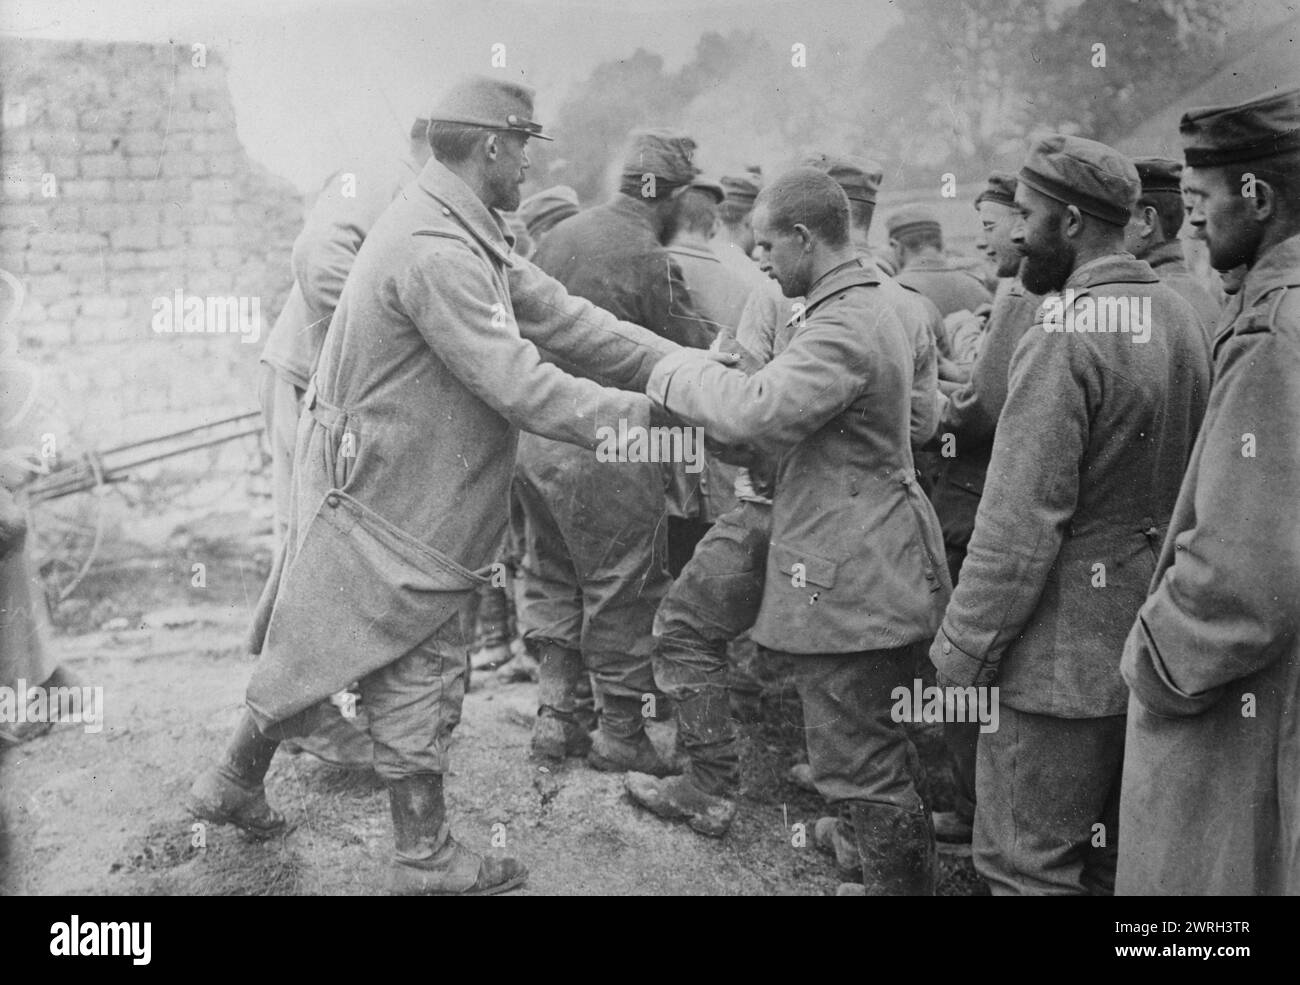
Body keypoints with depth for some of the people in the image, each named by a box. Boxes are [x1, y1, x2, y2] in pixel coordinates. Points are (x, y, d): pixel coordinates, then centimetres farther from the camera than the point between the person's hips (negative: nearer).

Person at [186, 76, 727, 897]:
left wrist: (683, 365, 0)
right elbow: (514, 382, -28)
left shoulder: (467, 238, 8)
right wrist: (633, 413, -22)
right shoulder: (436, 252, -25)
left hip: (421, 498, 9)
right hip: (382, 501, -9)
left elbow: (557, 315, 5)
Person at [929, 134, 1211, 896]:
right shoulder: (1180, 316, 6)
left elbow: (1022, 523, -21)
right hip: (1151, 640, 9)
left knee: (1030, 864, 3)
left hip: (1066, 654, -9)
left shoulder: (1065, 339, -20)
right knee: (1121, 857, 20)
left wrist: (963, 647, -11)